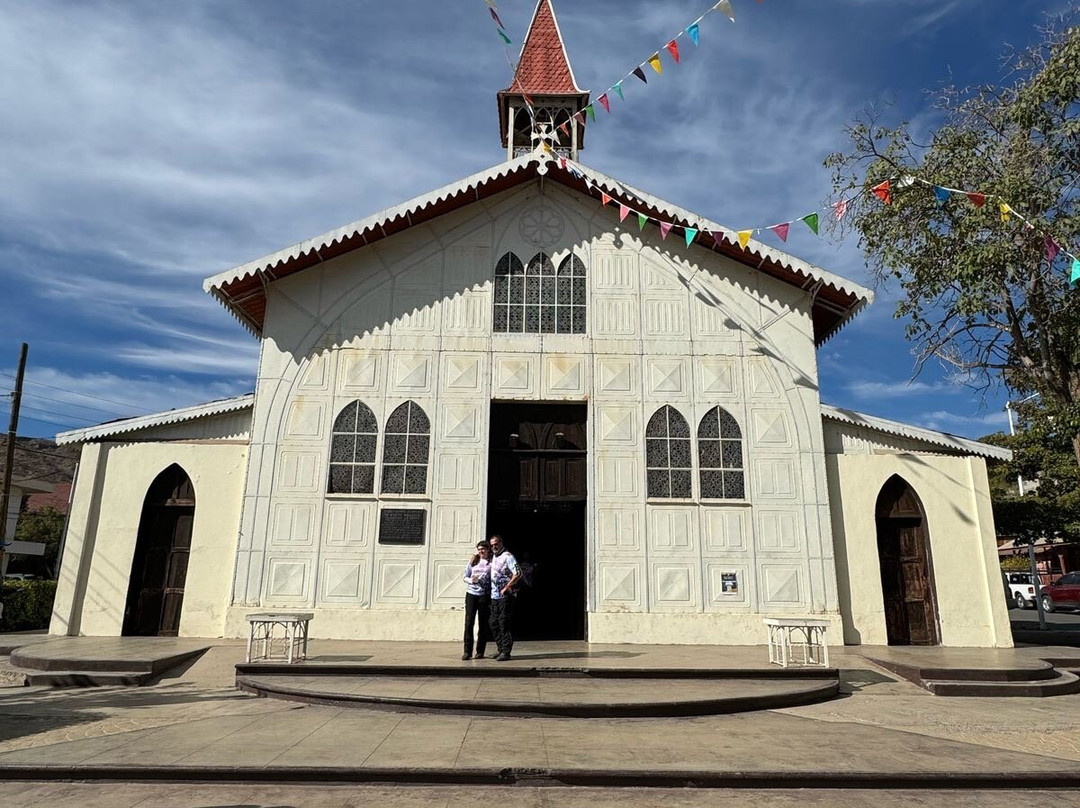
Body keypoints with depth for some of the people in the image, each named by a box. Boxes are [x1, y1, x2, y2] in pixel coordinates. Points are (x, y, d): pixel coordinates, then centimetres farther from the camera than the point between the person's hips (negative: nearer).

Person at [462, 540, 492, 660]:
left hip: (485, 596, -1)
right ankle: (467, 651, 0)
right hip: (471, 594, 1)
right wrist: (470, 580, -10)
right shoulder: (473, 561, 10)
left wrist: (493, 597, -8)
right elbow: (465, 577, 13)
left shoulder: (491, 563, 3)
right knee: (469, 622, -4)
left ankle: (480, 651, 13)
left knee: (483, 624, 3)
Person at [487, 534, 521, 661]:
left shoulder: (507, 556, -9)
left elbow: (517, 575, -18)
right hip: (494, 595, 9)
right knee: (494, 623, 9)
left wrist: (506, 588, -17)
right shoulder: (494, 557, 17)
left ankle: (506, 652, -3)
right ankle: (501, 650, 18)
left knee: (504, 623, -7)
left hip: (505, 595, -8)